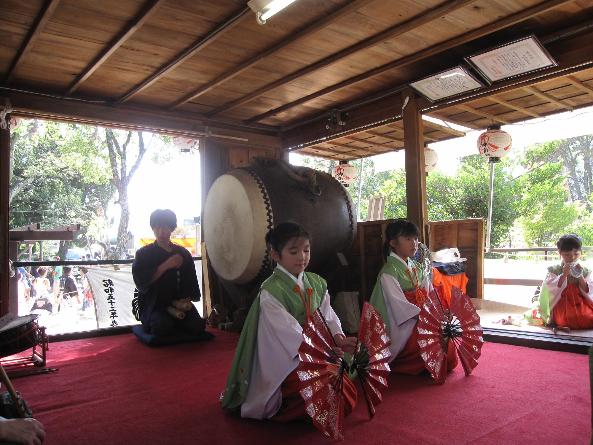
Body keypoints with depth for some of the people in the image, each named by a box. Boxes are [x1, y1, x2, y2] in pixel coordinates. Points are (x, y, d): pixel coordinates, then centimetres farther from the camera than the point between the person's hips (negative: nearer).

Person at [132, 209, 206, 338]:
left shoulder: (183, 253, 11)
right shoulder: (143, 254, 4)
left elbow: (191, 282, 7)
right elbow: (141, 282, -10)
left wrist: (185, 300, -12)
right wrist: (165, 266, -17)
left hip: (178, 302, 3)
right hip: (153, 305, -2)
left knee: (197, 326, -21)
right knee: (163, 327, -32)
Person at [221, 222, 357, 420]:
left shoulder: (317, 283, 4)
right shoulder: (270, 292, -17)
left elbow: (328, 316, 2)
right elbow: (288, 330, -25)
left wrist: (338, 337, -19)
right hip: (286, 361, -7)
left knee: (348, 395, 2)